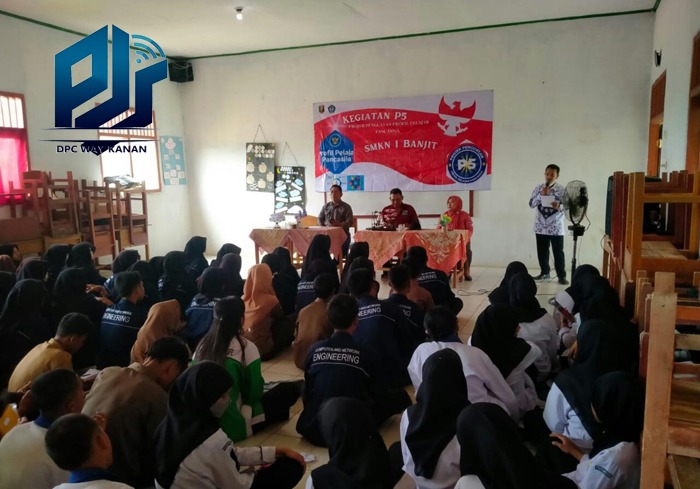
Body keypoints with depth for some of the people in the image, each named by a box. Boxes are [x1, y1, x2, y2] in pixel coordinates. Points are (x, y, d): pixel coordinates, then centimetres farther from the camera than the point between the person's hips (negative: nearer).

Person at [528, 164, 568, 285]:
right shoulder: (538, 188, 3)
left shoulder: (562, 190, -4)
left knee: (558, 252, 1)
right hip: (541, 227, 3)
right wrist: (541, 195, -17)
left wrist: (559, 206, -27)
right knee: (542, 251, 11)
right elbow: (531, 204, -3)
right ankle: (544, 273, 25)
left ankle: (562, 276, 8)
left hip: (556, 227, -3)